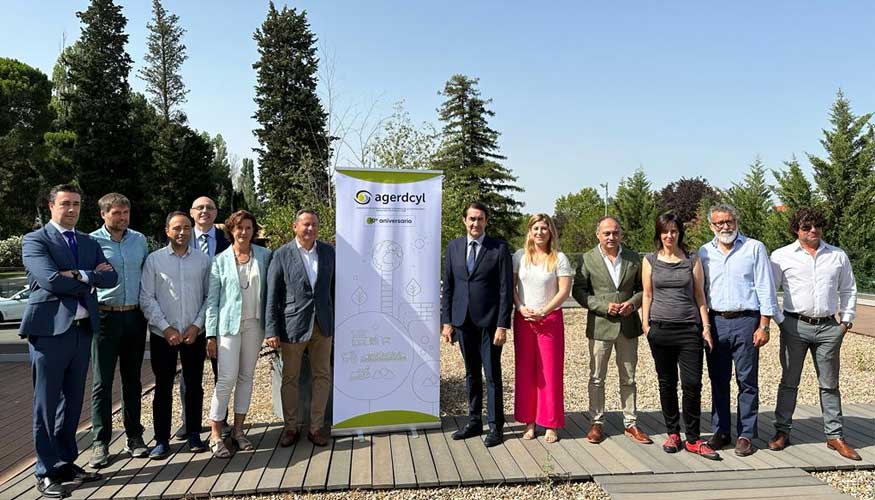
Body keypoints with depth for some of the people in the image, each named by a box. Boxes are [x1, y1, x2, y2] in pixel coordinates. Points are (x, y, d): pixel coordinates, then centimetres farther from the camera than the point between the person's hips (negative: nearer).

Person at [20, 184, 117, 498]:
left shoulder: (89, 243, 15)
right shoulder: (35, 240, -3)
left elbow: (111, 277, 1)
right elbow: (51, 280, -18)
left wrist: (78, 275, -14)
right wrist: (91, 276, -8)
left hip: (83, 330, 6)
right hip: (50, 330, -5)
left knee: (72, 403, 14)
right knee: (47, 404, 4)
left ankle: (66, 463, 26)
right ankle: (46, 472, 14)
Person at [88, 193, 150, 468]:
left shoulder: (139, 240, 8)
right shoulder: (92, 241, -4)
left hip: (135, 316, 4)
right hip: (106, 316, -4)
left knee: (132, 379, 11)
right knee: (102, 381, 0)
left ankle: (134, 436, 20)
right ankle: (100, 442, 9)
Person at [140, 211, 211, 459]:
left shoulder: (203, 260, 3)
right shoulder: (154, 259, -1)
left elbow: (210, 297, 4)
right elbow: (147, 298, -3)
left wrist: (197, 325, -6)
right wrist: (166, 328, -9)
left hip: (195, 334, 1)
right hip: (163, 334, -1)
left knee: (194, 385, 9)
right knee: (163, 387, 6)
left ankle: (194, 434, 22)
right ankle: (161, 440, 16)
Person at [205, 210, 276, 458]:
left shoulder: (264, 256, 5)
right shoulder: (220, 260, 2)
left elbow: (270, 292, 7)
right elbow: (212, 299, 1)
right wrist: (211, 335, -4)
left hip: (254, 324, 2)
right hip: (229, 324, -2)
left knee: (246, 377, 9)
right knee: (227, 378, -8)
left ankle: (238, 429, 21)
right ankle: (215, 435, 3)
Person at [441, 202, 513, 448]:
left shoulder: (499, 248, -4)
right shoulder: (454, 246, 7)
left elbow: (506, 289, -7)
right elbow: (448, 286, 9)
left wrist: (502, 325, -12)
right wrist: (446, 321, 4)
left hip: (489, 322, -4)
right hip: (463, 321, 4)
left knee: (492, 375, 3)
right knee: (471, 374, 14)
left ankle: (495, 426, 16)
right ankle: (474, 422, 27)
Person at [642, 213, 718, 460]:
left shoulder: (692, 260, 6)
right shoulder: (650, 261, 7)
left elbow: (700, 295, 7)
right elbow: (647, 295, 9)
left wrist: (706, 327, 1)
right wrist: (646, 325, 3)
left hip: (690, 329, -1)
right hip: (660, 328, 1)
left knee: (692, 384, -4)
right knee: (667, 384, 8)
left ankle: (693, 440, 8)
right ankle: (673, 433, 21)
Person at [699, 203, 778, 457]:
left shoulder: (754, 248, 2)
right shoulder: (704, 252, 10)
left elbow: (766, 289, 0)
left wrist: (763, 326, -7)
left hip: (745, 321, -3)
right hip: (715, 322, 3)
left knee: (747, 381, 3)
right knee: (718, 381, 9)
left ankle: (746, 435, 14)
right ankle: (720, 431, 20)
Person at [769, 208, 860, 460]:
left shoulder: (838, 256, 9)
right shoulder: (781, 256, -1)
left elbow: (848, 289, 16)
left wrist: (846, 320, 8)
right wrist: (779, 320, -5)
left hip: (829, 327, 3)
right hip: (795, 326, -2)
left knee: (830, 384, 10)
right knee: (789, 381, 6)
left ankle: (834, 435, 20)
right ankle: (782, 432, 15)